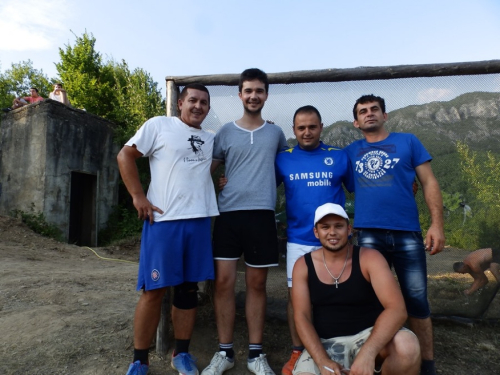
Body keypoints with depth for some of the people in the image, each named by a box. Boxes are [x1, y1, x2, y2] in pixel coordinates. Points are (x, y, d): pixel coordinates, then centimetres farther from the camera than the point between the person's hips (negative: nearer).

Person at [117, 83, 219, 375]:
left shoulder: (211, 139, 16)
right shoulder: (159, 125, 1)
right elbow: (125, 156, 0)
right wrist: (138, 196, -8)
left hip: (199, 220, 5)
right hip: (163, 220, -4)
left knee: (189, 289, 9)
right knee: (154, 289, 0)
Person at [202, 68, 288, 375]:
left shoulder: (276, 133, 11)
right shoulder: (226, 132, 9)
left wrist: (266, 187, 11)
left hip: (262, 213, 0)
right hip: (228, 213, 0)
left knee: (257, 284, 7)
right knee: (223, 282, 0)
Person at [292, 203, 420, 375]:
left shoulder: (370, 258, -10)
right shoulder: (303, 265, -4)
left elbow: (397, 309, -21)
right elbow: (301, 317, -7)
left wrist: (368, 352, -36)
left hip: (369, 335, 0)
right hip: (326, 343, 1)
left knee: (407, 345, -32)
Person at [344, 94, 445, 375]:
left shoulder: (408, 142, 9)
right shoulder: (351, 151, 12)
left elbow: (429, 183, 5)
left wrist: (437, 224, -5)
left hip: (408, 233, -1)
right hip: (367, 234, 1)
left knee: (417, 301, 4)